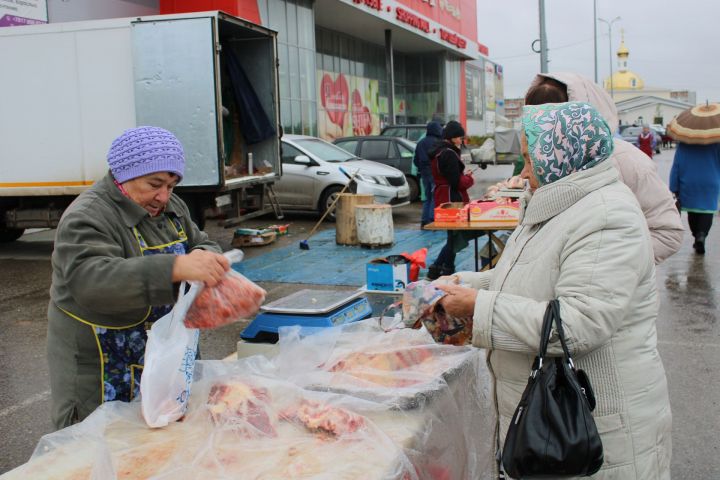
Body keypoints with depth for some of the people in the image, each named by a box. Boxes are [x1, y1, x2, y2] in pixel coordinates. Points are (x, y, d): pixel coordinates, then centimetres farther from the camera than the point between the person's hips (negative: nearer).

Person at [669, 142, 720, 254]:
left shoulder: (683, 144, -5)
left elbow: (676, 166, -5)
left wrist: (674, 188, -1)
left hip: (689, 185, 1)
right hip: (710, 185, -1)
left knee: (692, 212, 14)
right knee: (707, 211, 1)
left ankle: (697, 236, 19)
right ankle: (702, 235, -21)